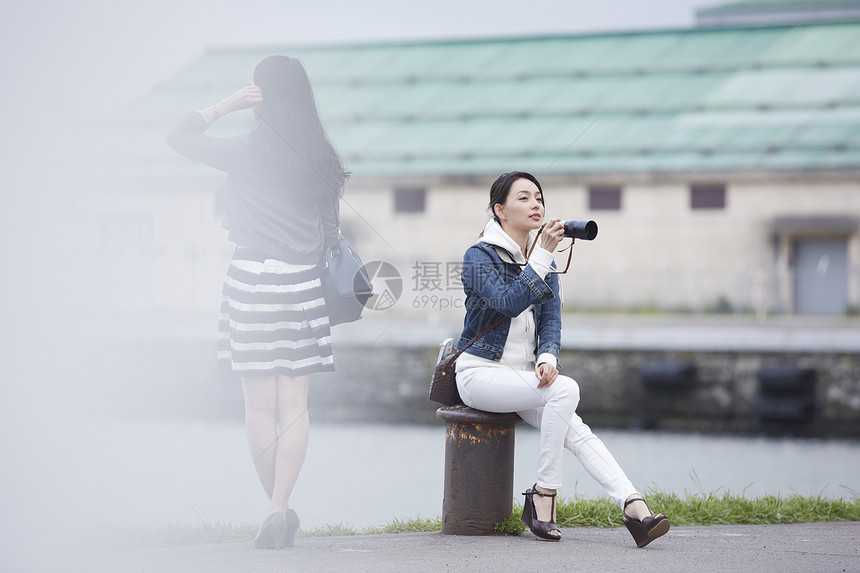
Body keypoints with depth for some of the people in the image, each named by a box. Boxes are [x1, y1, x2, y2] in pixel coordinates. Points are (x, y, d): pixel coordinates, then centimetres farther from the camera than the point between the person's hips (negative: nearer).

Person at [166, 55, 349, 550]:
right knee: (294, 405, 2)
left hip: (253, 277, -3)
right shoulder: (320, 155, 4)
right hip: (302, 283, 3)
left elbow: (181, 135, 3)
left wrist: (229, 104, 3)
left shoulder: (247, 150, -6)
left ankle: (281, 509, 8)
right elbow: (331, 222, 9)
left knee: (260, 406, 5)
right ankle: (279, 510, -9)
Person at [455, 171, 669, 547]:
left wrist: (547, 357, -14)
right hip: (480, 372, -5)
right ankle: (543, 496, -23)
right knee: (565, 389, -30)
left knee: (576, 432, -20)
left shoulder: (544, 261, 13)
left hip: (523, 374, 5)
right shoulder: (479, 256, -6)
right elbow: (508, 302, -23)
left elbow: (551, 319, 6)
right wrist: (543, 254, -25)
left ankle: (634, 508, -36)